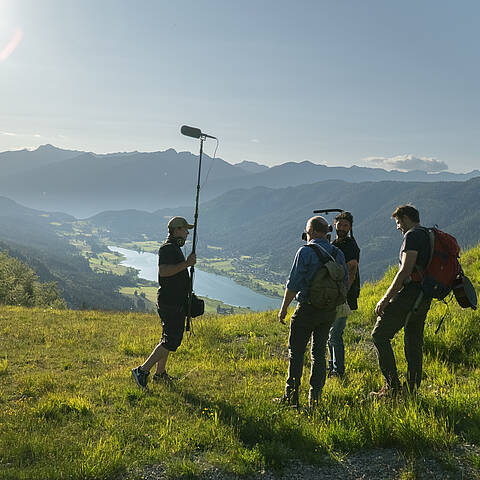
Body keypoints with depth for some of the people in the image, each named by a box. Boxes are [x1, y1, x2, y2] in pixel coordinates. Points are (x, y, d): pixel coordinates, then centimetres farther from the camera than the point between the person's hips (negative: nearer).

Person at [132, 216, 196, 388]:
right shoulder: (168, 248, -14)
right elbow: (164, 271, -29)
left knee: (169, 338, 17)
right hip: (171, 302, -11)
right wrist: (186, 264, -26)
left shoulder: (174, 248, 19)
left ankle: (160, 374, 27)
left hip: (175, 302, 11)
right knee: (172, 341, -11)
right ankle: (143, 370, -8)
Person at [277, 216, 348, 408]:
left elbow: (293, 283, -12)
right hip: (330, 311, 6)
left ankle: (291, 395, 3)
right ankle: (315, 396, 12)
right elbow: (345, 283, 13)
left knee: (296, 351, 3)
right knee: (319, 352, 12)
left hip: (308, 309, -6)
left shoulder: (306, 251, -11)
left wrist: (284, 308, -4)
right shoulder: (338, 253, 8)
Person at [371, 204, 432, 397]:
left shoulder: (412, 236, -10)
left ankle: (392, 385, -6)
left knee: (380, 335, -2)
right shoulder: (432, 236, 18)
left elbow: (406, 270, -20)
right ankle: (413, 389, 17)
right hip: (425, 298, 9)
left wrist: (385, 298, -17)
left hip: (409, 293, -9)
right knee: (413, 342, 14)